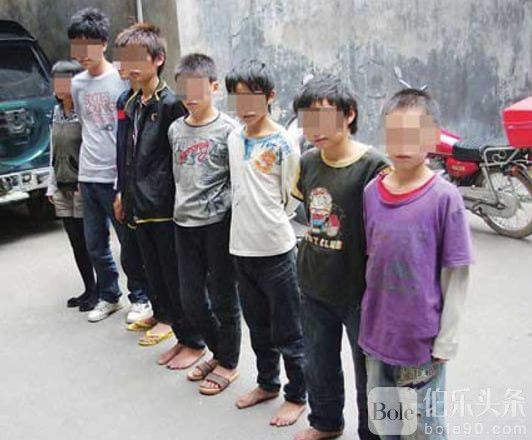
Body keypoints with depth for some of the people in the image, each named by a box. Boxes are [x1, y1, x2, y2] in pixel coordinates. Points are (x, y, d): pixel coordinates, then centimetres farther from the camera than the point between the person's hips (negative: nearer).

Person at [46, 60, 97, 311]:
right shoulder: (57, 112, 11)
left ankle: (100, 291, 12)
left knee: (89, 242, 0)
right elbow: (54, 151, 16)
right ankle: (89, 289, 23)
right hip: (62, 189, 7)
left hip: (83, 187, -7)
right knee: (76, 243, 11)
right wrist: (52, 185, 16)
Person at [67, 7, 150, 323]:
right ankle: (109, 297, 30)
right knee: (95, 244, 13)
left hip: (116, 176, -6)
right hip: (87, 176, 6)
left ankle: (141, 298, 21)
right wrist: (83, 171, 15)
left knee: (129, 243, 4)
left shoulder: (122, 79, -6)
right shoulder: (77, 84, 10)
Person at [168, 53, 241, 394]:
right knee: (191, 300, 12)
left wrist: (236, 222, -9)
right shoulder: (175, 129, 10)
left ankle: (228, 363, 23)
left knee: (223, 298, 5)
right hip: (184, 222, 6)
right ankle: (219, 351, 34)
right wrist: (183, 205, 13)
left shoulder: (228, 129, -7)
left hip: (218, 222, -6)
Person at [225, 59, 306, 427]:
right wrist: (249, 221, 12)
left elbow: (292, 199, -5)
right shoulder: (234, 138, 6)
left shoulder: (283, 144, -12)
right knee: (258, 326, 20)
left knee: (287, 330, 7)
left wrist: (272, 223, 2)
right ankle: (268, 383, 39)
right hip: (241, 247, 6)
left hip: (275, 249, -6)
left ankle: (297, 396, 24)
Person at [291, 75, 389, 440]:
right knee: (319, 365, 23)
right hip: (314, 288, 6)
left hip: (359, 292, -6)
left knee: (368, 371, 13)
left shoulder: (373, 166, -19)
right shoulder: (307, 163, 0)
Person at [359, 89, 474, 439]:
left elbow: (456, 277, -10)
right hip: (377, 335, 4)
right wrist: (369, 324, 10)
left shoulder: (445, 197, -14)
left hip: (422, 341, -4)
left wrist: (445, 344, -8)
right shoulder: (372, 192, -1)